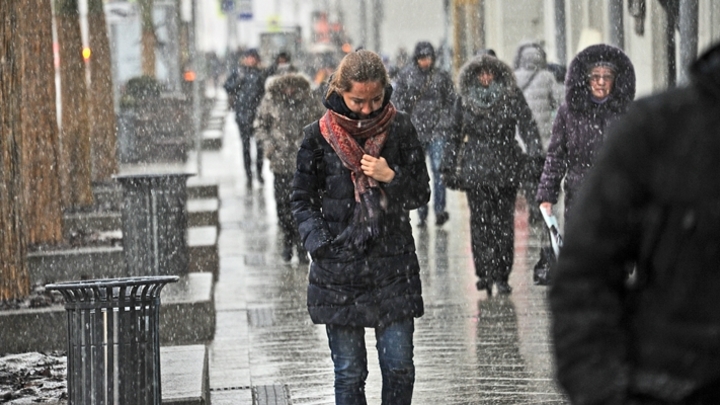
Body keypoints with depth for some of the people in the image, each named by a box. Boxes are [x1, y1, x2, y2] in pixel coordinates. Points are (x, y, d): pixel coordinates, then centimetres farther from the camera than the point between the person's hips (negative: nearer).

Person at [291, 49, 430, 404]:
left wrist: (390, 177, -13)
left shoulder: (399, 128, 2)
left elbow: (421, 193, 6)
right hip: (339, 269, -1)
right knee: (349, 372, 3)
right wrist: (319, 242, -7)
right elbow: (302, 199, 7)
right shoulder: (320, 135, -1)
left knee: (399, 368, 0)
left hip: (394, 265, 1)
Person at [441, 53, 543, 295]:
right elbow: (455, 135, 13)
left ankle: (501, 276, 5)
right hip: (475, 170, 1)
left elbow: (528, 127, 0)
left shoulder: (512, 97, 3)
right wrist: (449, 167, 12)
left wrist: (534, 156, -12)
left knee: (504, 223, -1)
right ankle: (484, 273, 1)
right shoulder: (465, 101, 7)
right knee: (480, 223, -4)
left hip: (506, 170, -1)